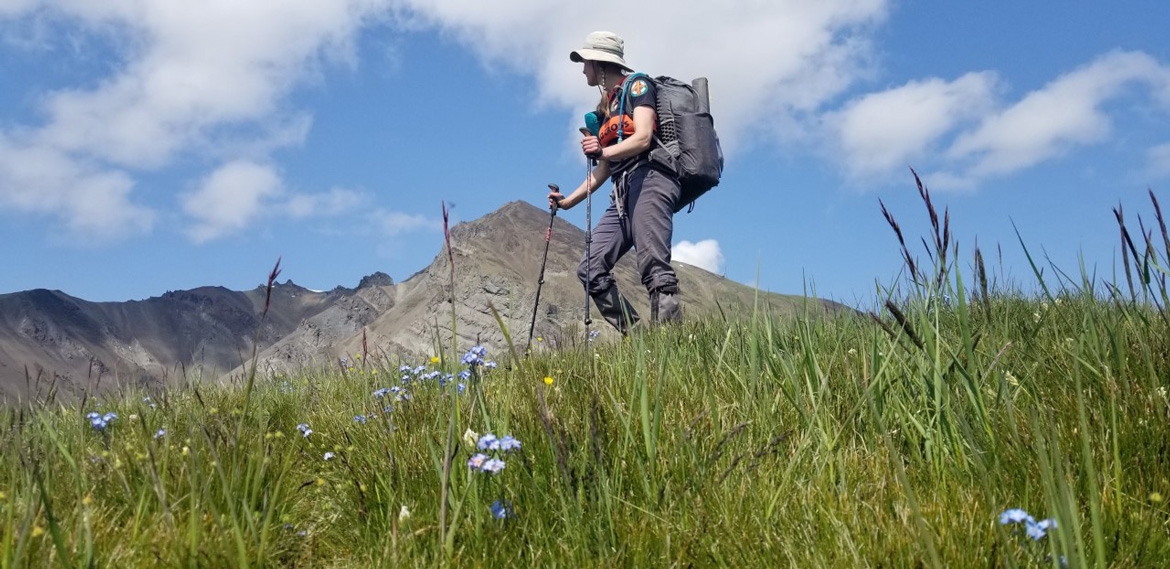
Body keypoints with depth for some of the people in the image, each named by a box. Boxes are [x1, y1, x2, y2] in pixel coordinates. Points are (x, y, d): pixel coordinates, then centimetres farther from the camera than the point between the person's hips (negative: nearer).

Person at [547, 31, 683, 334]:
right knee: (591, 270, -6)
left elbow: (643, 138, -11)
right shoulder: (604, 107, 27)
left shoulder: (637, 86, 5)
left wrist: (604, 151, -27)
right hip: (622, 193, 8)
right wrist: (569, 200, 23)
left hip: (649, 179, -8)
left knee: (654, 269, -22)